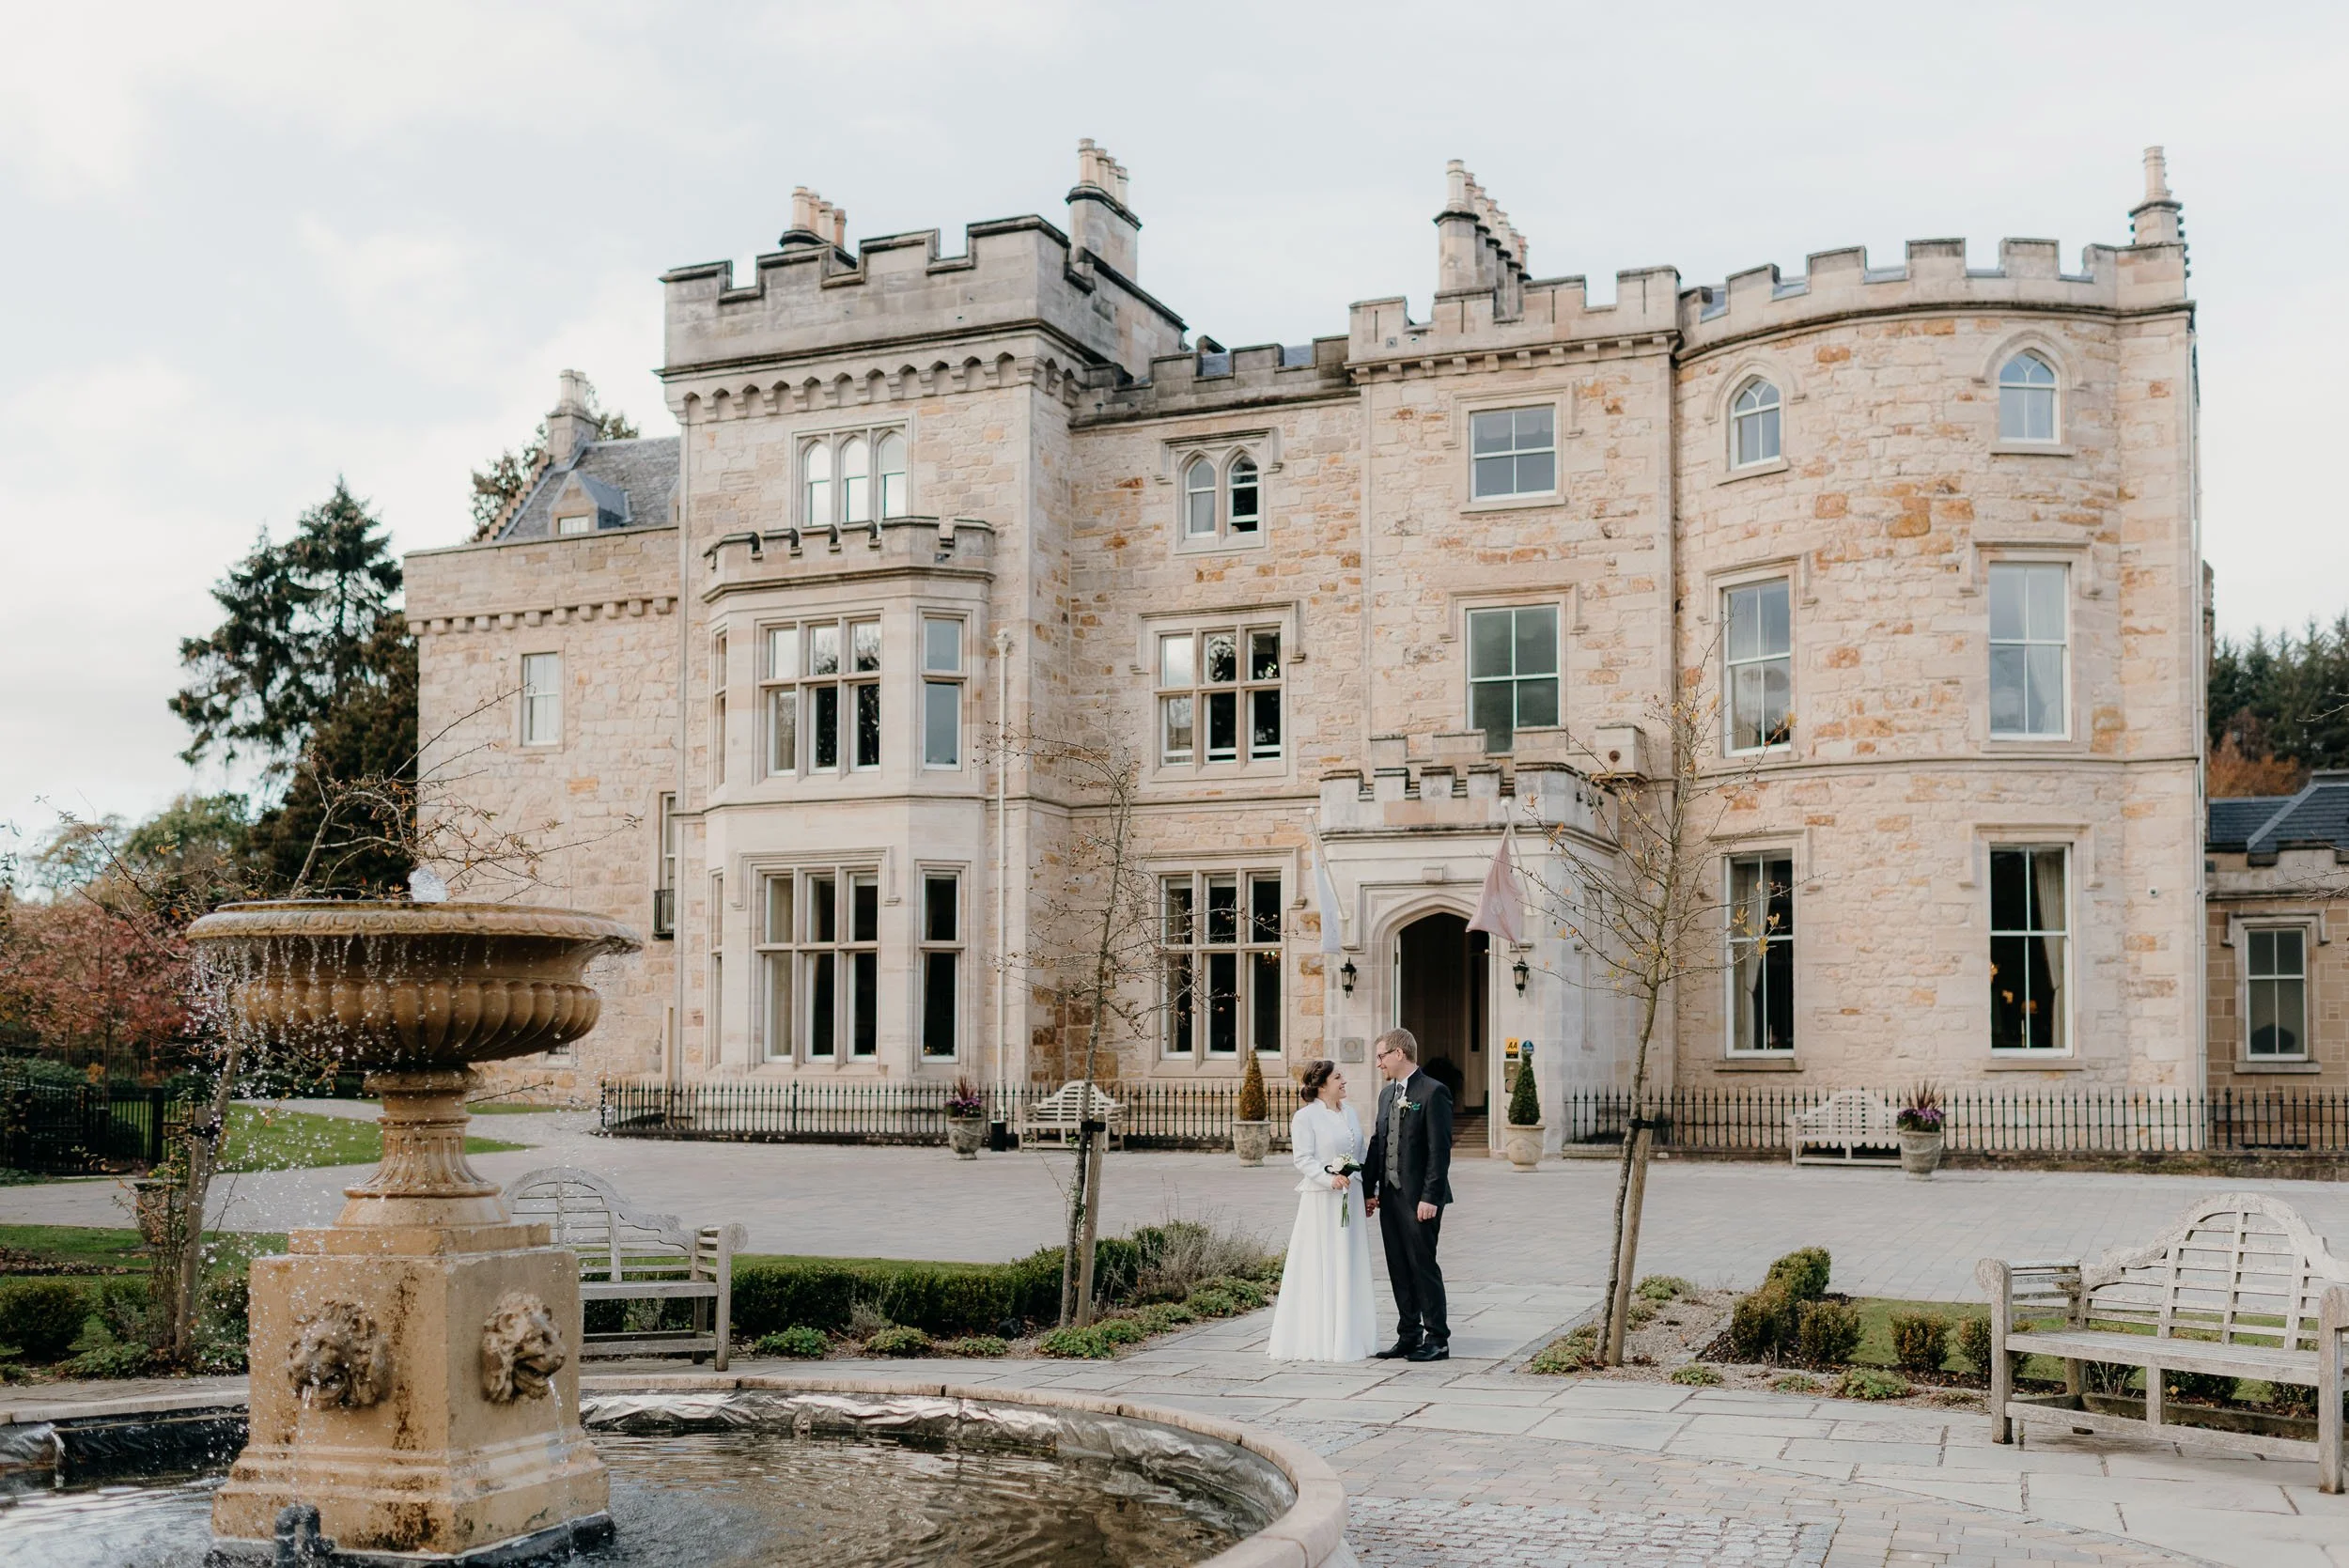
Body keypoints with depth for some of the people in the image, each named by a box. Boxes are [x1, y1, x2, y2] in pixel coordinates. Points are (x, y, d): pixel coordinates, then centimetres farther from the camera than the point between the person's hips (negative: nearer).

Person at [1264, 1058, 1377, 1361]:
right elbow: (1303, 1159, -14)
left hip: (1351, 1199, 7)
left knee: (1350, 1267, 10)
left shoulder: (1350, 1113, 12)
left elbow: (1362, 1154, 16)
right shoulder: (1305, 1116, -8)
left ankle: (1348, 1334, 17)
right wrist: (1330, 1179, -27)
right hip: (1321, 1200, -7)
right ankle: (1319, 1339, 0)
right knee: (1320, 1269, -4)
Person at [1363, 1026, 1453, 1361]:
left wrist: (1430, 1197, -19)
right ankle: (1408, 1337, 18)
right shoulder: (1387, 1094, 15)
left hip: (1419, 1198, -8)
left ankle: (1437, 1340, 6)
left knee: (1423, 1266, -2)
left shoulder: (1433, 1092, -11)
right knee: (1399, 1270, 10)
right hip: (1390, 1196, 8)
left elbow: (1440, 1149, -15)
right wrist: (1368, 1190, 13)